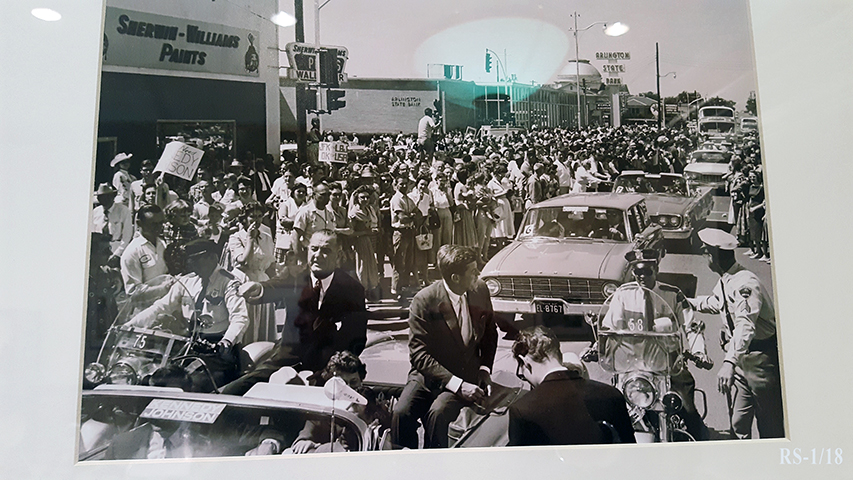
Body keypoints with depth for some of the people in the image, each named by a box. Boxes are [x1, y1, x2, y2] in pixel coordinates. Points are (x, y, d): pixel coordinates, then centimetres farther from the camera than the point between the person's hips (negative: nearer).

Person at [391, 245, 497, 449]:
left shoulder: (480, 291, 0)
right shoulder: (423, 301, -14)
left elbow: (490, 333, 17)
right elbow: (419, 354, -16)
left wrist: (485, 369, 1)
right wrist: (457, 384, -24)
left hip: (468, 375, 1)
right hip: (428, 376, -1)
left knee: (438, 413, -29)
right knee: (401, 414, -26)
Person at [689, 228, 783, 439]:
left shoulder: (745, 282, -20)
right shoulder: (724, 283, 10)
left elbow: (745, 326, -34)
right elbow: (715, 303, 34)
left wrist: (729, 362, -44)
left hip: (761, 359, -8)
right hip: (739, 360, 8)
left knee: (771, 425, 1)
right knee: (738, 423, 7)